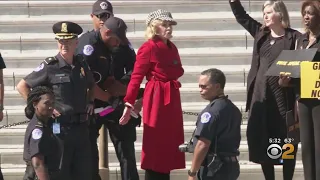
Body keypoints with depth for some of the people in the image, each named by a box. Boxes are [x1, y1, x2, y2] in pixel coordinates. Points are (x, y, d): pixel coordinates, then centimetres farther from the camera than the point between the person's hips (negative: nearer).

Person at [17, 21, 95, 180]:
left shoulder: (82, 65, 8)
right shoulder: (50, 66, -8)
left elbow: (91, 85, 29)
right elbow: (22, 86, -5)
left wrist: (90, 102, 12)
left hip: (82, 126, 5)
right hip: (59, 126, -5)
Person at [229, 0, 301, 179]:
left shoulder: (294, 37, -5)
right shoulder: (261, 33, 10)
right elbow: (241, 16, 18)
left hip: (284, 97, -5)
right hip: (261, 96, 5)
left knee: (286, 142, 2)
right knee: (262, 141, 6)